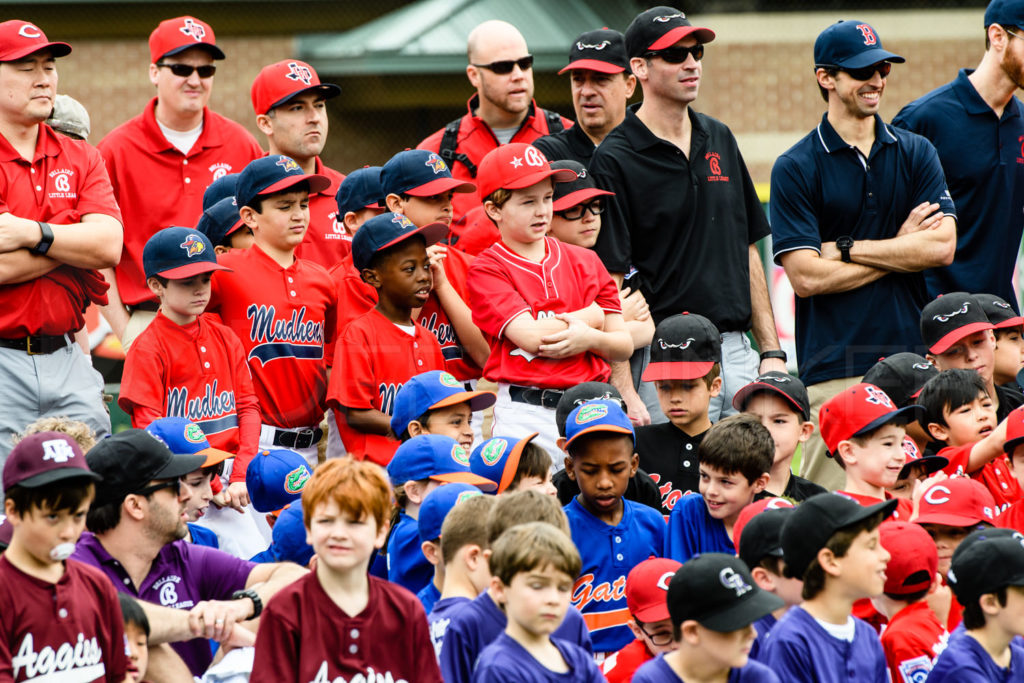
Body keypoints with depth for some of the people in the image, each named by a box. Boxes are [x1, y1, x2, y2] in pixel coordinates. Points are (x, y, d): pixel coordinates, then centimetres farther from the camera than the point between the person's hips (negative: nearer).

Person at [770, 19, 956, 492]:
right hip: (833, 370, -3)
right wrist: (900, 248, -2)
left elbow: (942, 247, -1)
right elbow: (806, 276, -8)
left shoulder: (915, 153, 12)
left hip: (910, 356, 3)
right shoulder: (795, 169, 1)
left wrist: (846, 248, -5)